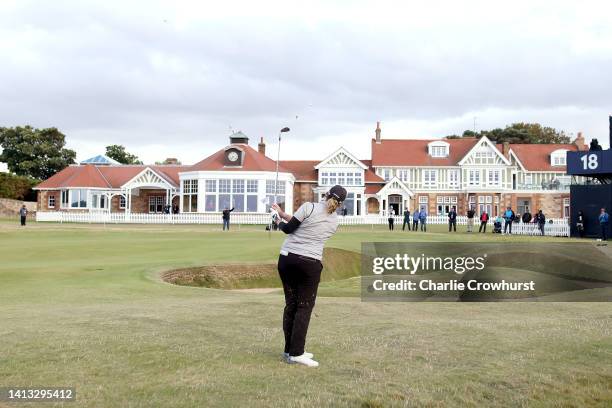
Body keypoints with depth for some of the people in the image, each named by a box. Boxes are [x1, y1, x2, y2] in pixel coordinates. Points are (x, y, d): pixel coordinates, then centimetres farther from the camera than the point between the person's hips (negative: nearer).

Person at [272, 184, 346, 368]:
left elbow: (289, 228, -2)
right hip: (310, 263, -1)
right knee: (304, 307, 3)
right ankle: (296, 354, -5)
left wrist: (280, 221, 19)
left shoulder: (309, 207, -5)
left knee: (291, 304, 10)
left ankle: (289, 350, 16)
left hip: (287, 258, 1)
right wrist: (283, 214, 19)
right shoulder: (334, 222, 8)